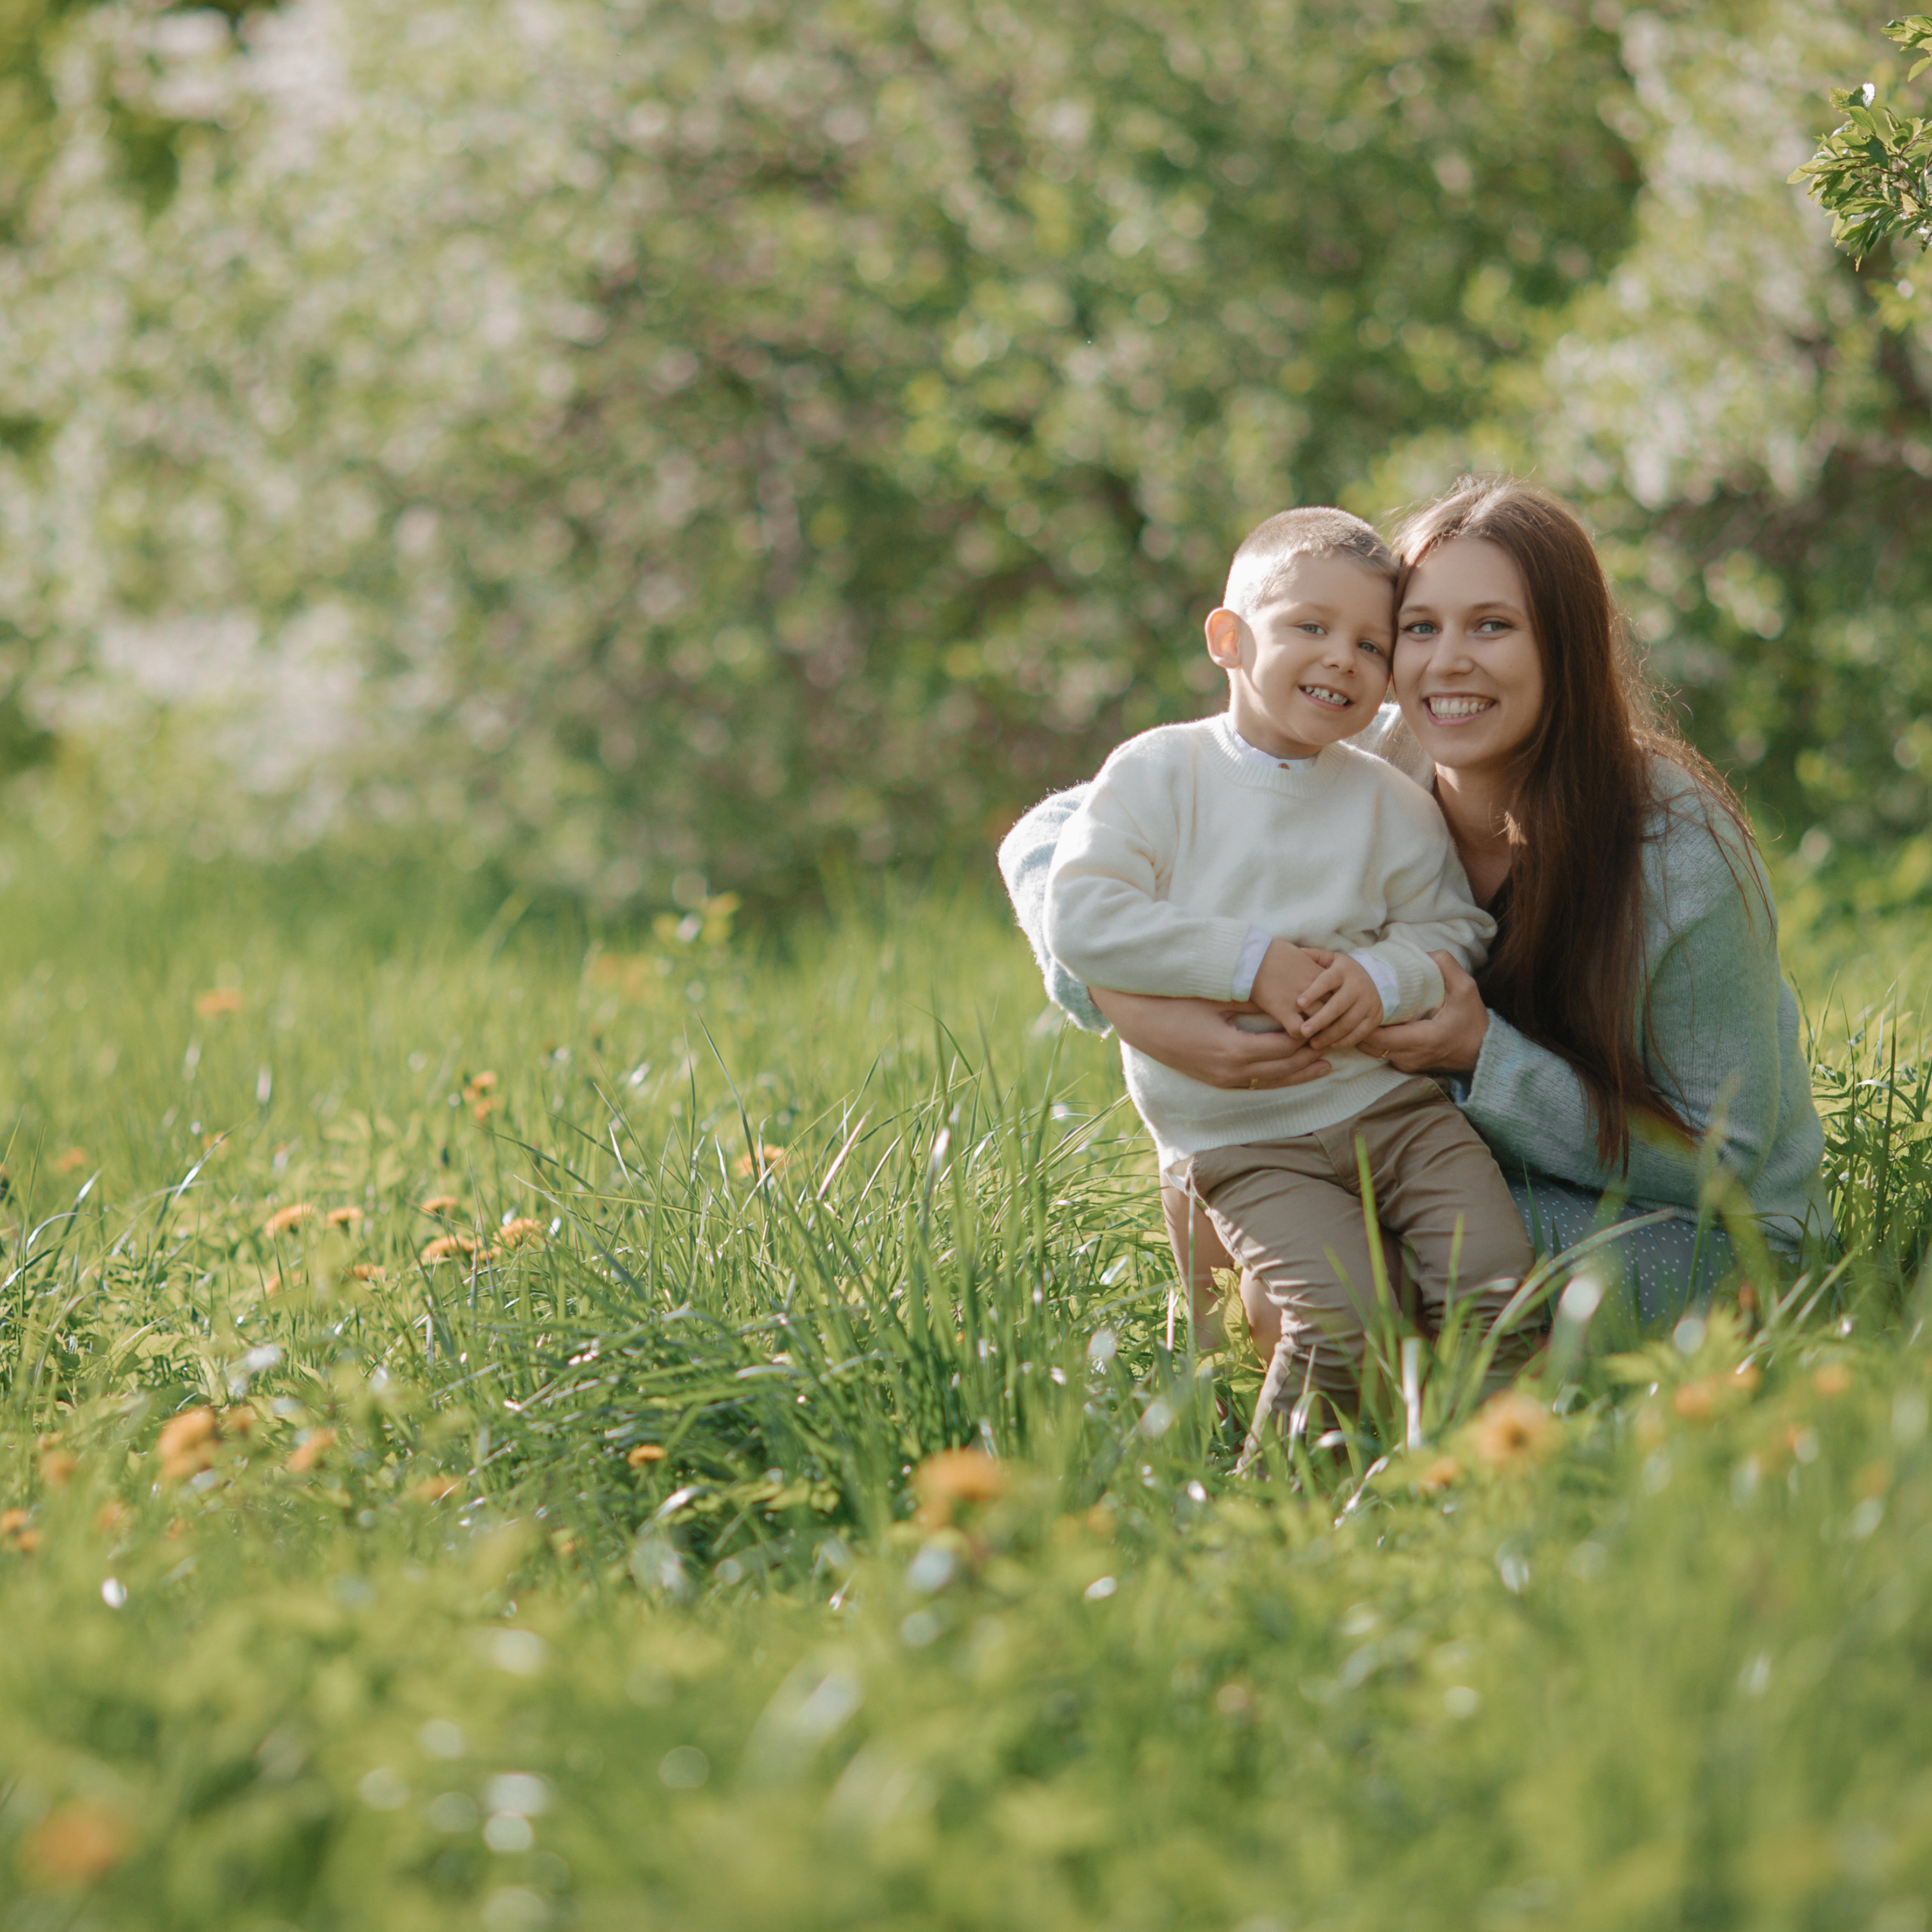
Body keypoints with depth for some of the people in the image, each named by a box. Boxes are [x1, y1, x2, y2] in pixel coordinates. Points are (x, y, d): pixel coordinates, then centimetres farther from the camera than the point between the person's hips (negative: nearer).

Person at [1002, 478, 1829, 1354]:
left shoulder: (1684, 856, -26)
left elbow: (1717, 1159, -18)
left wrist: (1484, 1053, -31)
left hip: (1700, 1233, -5)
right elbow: (1051, 838, -15)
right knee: (1206, 1196, -14)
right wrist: (1136, 1007, -36)